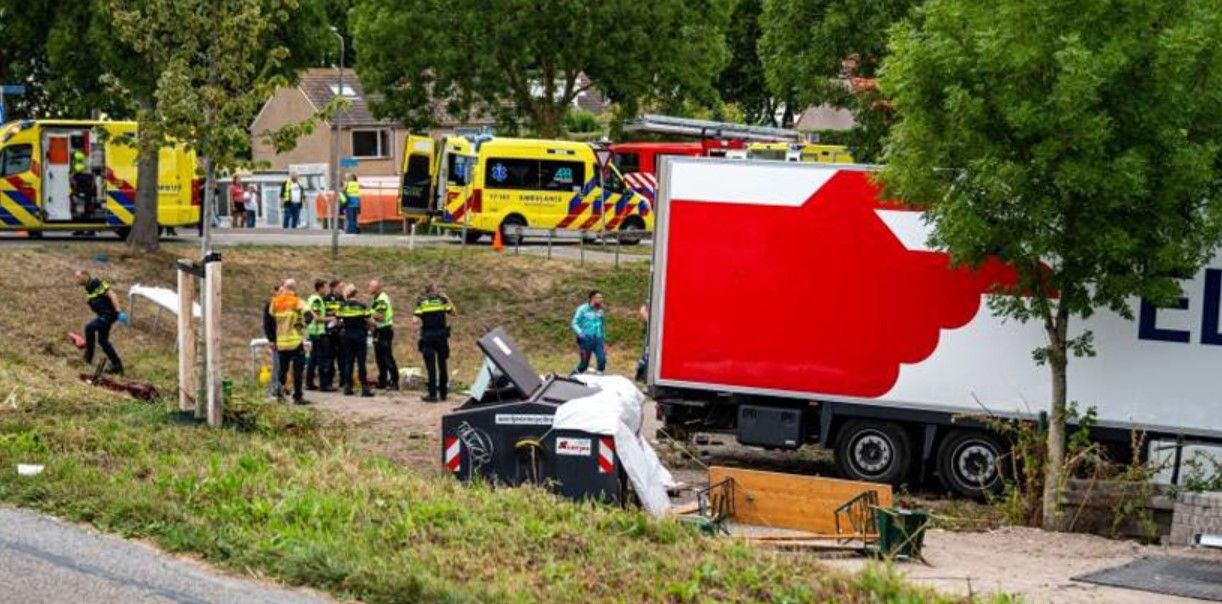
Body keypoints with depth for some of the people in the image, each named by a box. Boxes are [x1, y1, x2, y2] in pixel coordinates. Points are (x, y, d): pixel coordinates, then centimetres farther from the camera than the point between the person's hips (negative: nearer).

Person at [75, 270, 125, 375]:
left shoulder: (97, 284, -16)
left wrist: (119, 311, -31)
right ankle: (117, 366, 22)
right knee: (102, 341, 15)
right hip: (103, 315, 11)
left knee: (89, 327, -24)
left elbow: (112, 295, -23)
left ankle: (88, 356, -12)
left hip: (109, 314, -11)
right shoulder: (89, 288, 14)